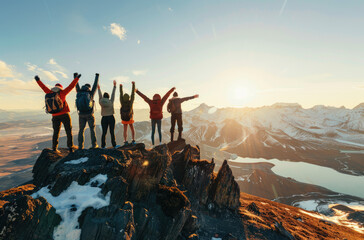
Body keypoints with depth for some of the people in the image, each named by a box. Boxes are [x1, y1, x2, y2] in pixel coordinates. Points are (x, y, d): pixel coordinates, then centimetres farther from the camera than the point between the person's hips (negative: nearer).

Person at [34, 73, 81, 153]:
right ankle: (70, 147, -3)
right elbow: (71, 86, -4)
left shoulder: (49, 93, 7)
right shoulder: (61, 93, -4)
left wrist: (38, 80, 38)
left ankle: (54, 148, 8)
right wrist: (76, 78, 1)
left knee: (56, 132, 10)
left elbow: (43, 87, 23)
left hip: (55, 116, 4)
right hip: (64, 115, -4)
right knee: (69, 130, 0)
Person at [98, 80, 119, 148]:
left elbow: (100, 96, 15)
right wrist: (114, 86, 11)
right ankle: (114, 145, 7)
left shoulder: (101, 102, -1)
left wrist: (99, 88, 29)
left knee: (104, 132, 6)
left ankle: (103, 145, 8)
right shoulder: (111, 101, -7)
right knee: (112, 132, 2)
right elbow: (113, 94, 2)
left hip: (104, 118, 3)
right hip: (111, 118, -2)